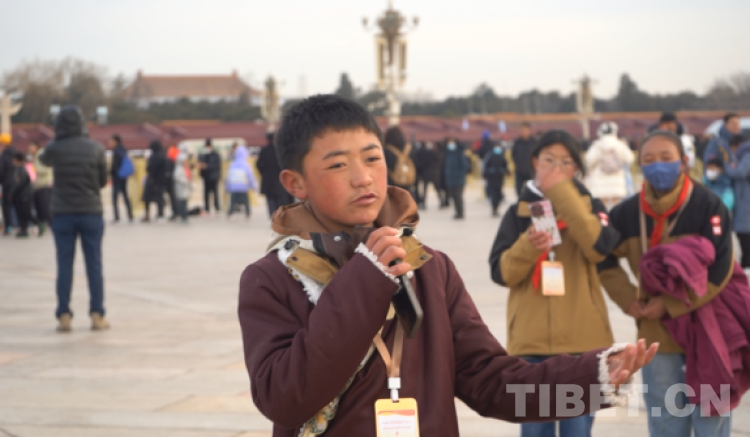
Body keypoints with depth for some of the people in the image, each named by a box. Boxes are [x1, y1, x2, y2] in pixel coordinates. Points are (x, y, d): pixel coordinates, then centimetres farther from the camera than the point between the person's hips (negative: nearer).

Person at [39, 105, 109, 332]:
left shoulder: (54, 148, -7)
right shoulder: (96, 149, -6)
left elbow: (44, 160, 17)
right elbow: (103, 180, 3)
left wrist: (58, 139, 26)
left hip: (63, 213, 0)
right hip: (91, 211, 0)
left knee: (64, 266, 5)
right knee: (94, 265, 6)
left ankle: (64, 316, 3)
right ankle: (97, 315, 5)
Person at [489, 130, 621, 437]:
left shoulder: (588, 206, 6)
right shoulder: (519, 212, 7)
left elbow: (600, 247, -15)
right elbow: (501, 272, -1)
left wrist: (562, 193, -15)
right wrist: (527, 247, -20)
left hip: (582, 338, -1)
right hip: (531, 341, 1)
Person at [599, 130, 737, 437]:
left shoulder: (708, 206, -14)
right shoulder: (627, 213, -2)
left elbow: (719, 270, -18)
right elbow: (605, 259, 12)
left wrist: (670, 305, -18)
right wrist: (628, 300, -3)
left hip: (707, 331, -4)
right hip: (657, 333, 4)